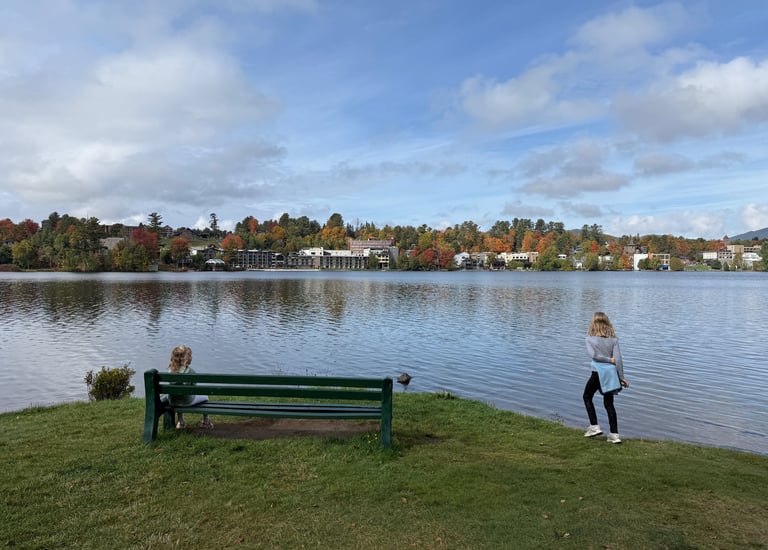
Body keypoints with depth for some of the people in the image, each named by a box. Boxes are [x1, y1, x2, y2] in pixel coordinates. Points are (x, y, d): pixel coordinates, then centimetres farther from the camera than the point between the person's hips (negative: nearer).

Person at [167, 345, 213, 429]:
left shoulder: (170, 369, -6)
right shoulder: (190, 371, -20)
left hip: (173, 401, 5)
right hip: (187, 402, -5)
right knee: (204, 397, 24)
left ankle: (181, 422, 44)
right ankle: (206, 422, 35)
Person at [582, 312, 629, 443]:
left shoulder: (590, 339, -6)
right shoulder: (613, 339, 0)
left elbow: (593, 355, -20)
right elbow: (618, 359, -7)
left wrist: (610, 360, -10)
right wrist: (621, 377, -4)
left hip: (597, 374, -3)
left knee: (587, 397, 20)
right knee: (609, 403, 13)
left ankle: (594, 427, 15)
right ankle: (614, 434, 11)